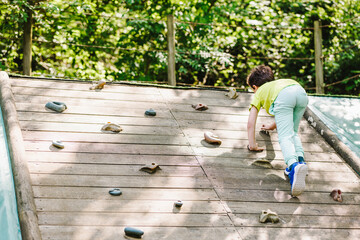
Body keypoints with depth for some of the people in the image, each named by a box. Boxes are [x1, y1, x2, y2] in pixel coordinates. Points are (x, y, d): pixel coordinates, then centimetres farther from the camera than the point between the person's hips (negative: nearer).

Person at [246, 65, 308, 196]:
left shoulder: (259, 93, 36)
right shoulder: (277, 83, 51)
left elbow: (251, 123, 25)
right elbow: (286, 115, 67)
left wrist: (252, 145, 30)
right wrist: (273, 126, 83)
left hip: (283, 96, -5)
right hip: (301, 92, 5)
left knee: (285, 137, -15)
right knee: (292, 132, 23)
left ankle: (293, 164, -45)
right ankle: (300, 158, -5)